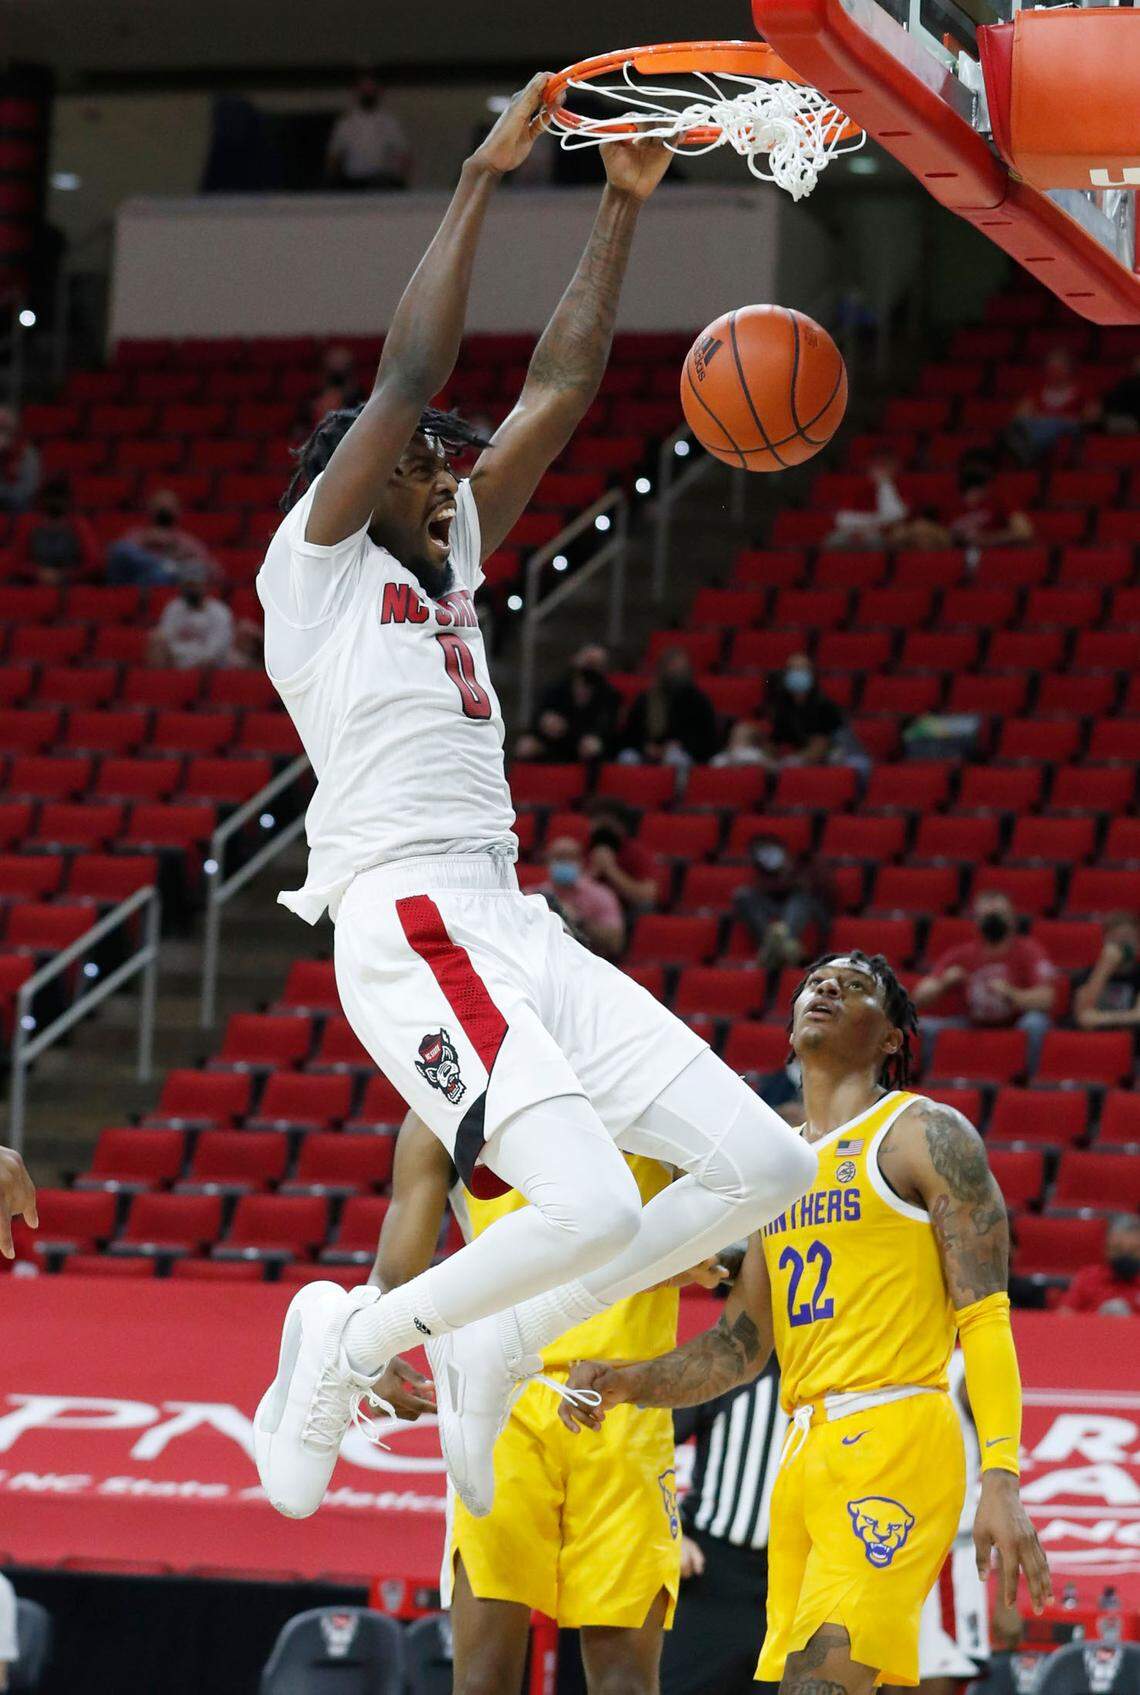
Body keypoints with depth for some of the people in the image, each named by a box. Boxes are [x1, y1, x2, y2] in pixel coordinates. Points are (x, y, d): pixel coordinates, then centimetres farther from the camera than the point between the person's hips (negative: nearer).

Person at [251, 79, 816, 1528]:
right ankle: (353, 1340, -1)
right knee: (592, 1208, -25)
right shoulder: (314, 562, 3)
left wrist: (623, 208, 16)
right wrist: (480, 180, -6)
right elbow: (406, 377, -7)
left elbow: (558, 393, 21)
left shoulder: (448, 562, 23)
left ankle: (493, 1350, 13)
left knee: (760, 1168, 1)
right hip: (410, 928, -9)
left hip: (513, 925, 9)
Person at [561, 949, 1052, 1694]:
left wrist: (1001, 1480, -17)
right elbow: (741, 1347, 23)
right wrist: (628, 1382, 6)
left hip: (894, 1437, -8)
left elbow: (985, 1318, -7)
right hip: (804, 1452, 8)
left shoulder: (926, 1136, 1)